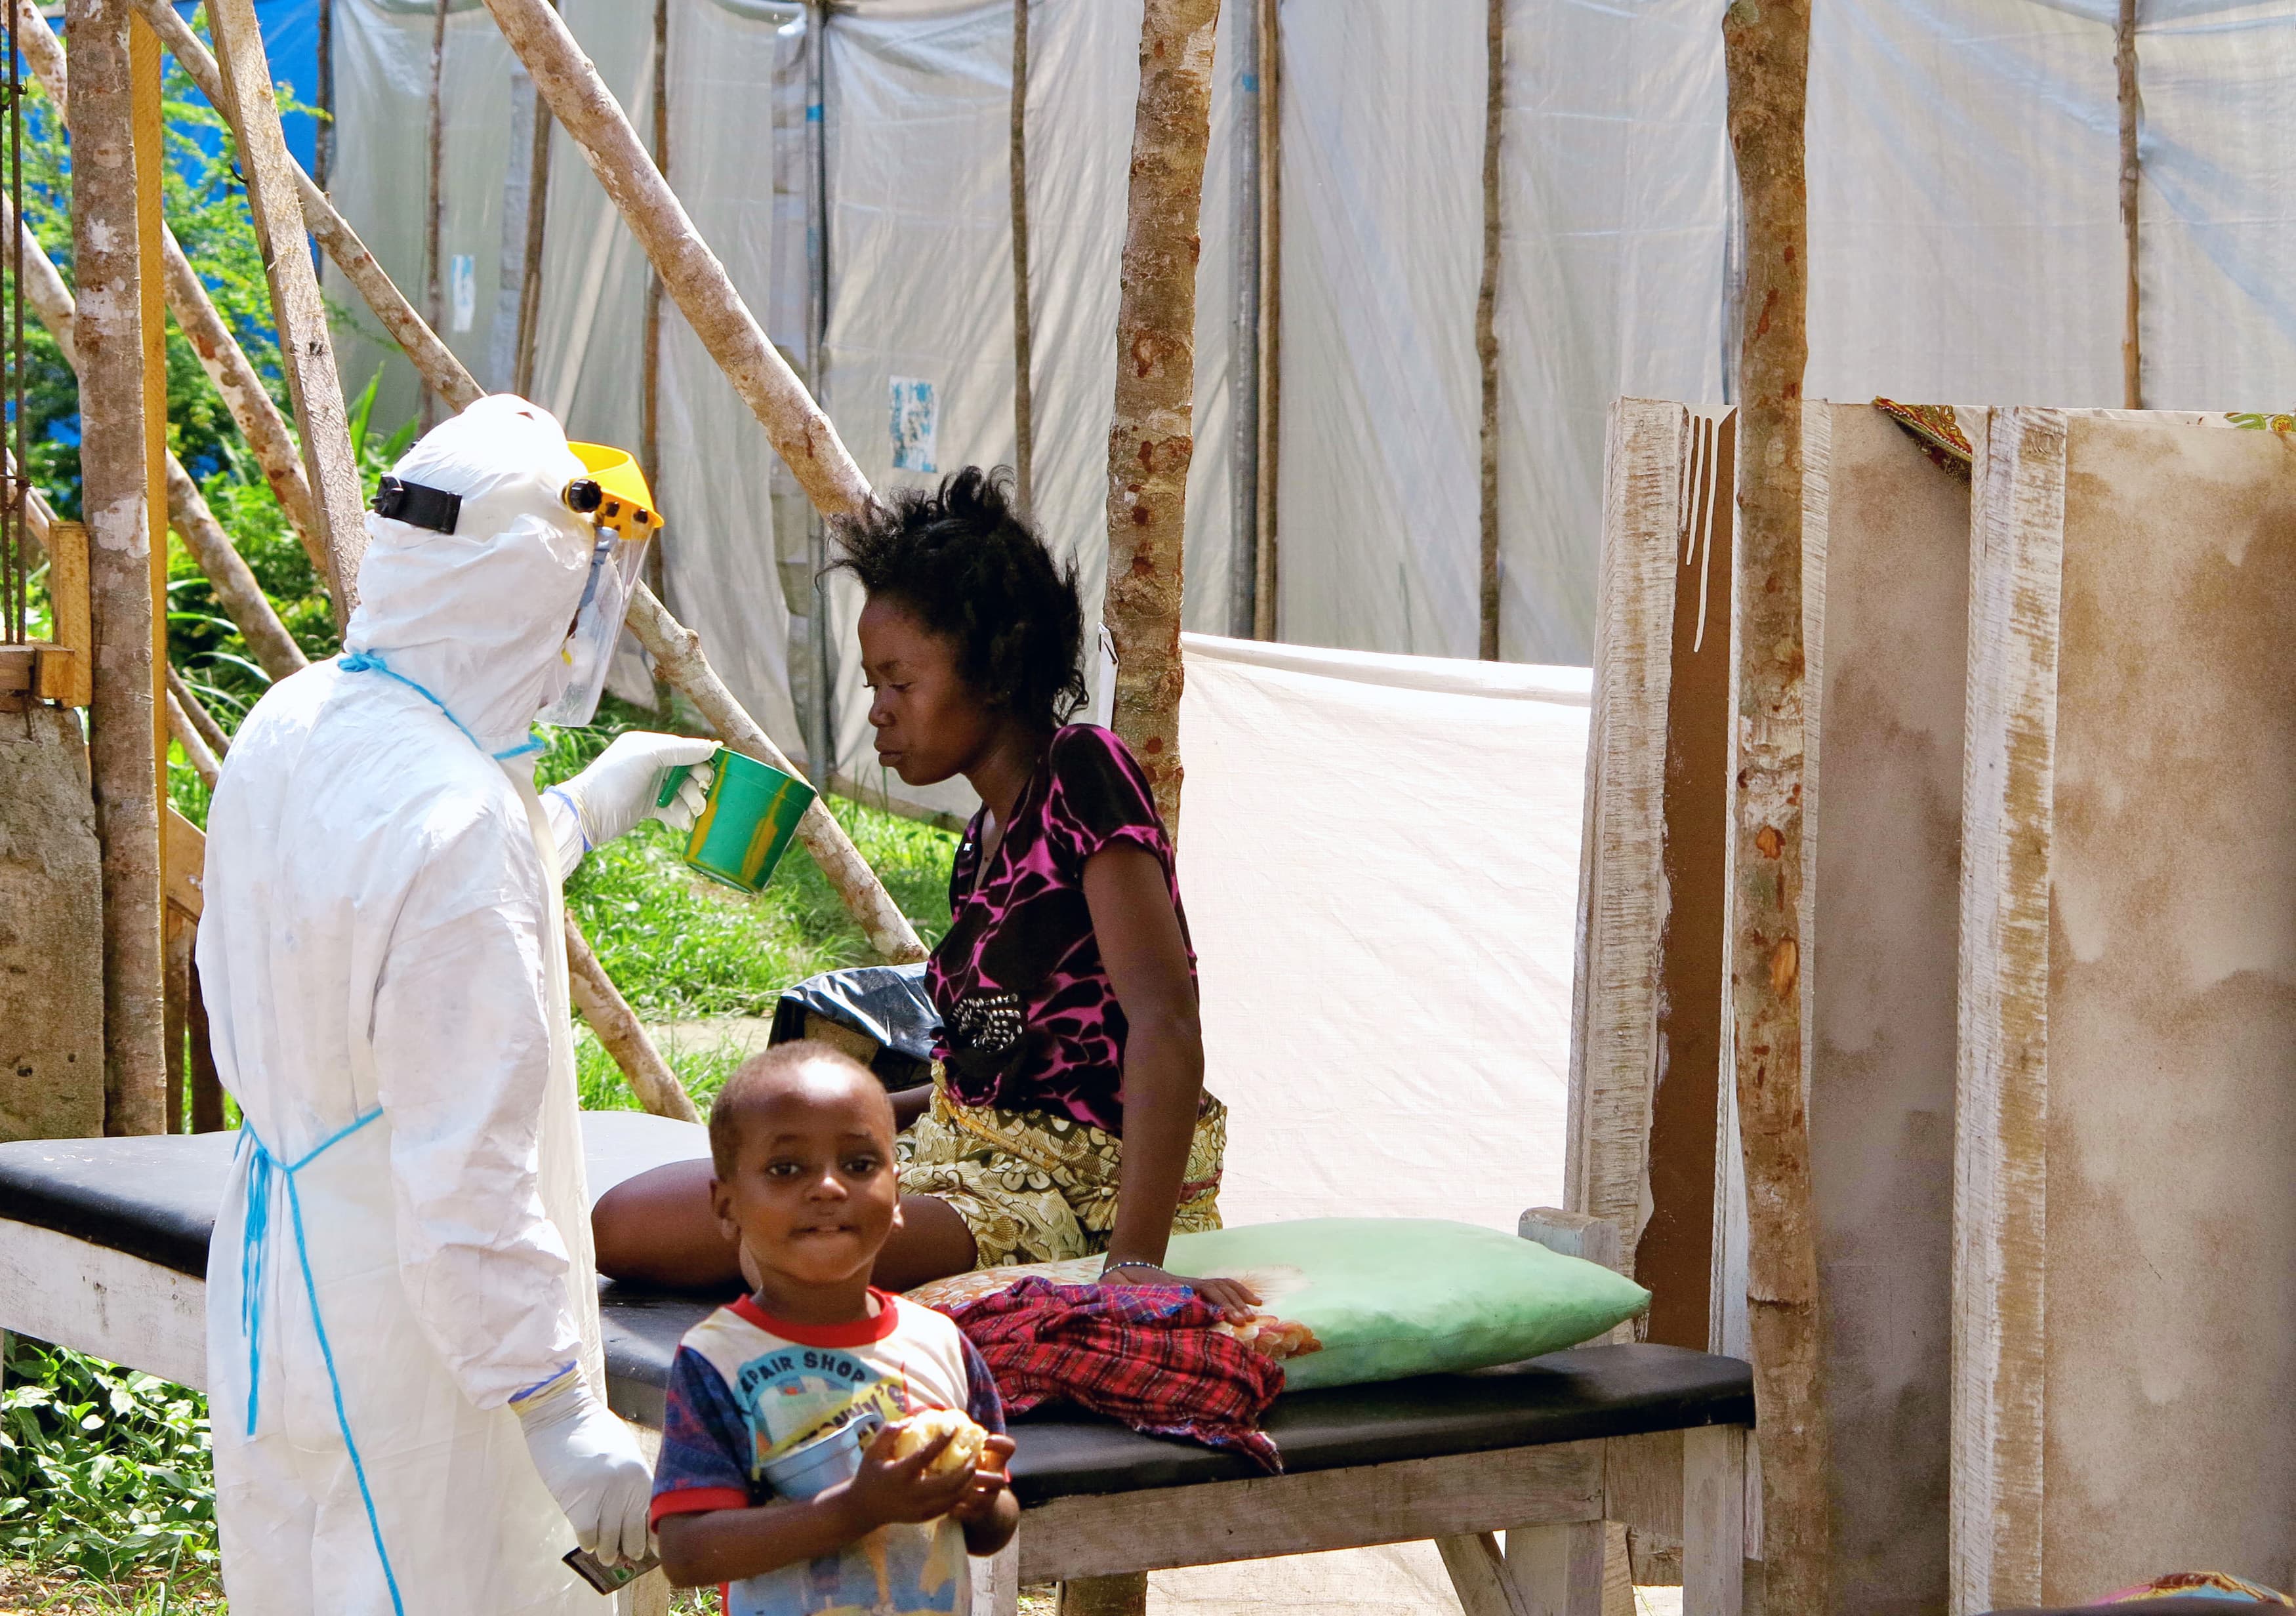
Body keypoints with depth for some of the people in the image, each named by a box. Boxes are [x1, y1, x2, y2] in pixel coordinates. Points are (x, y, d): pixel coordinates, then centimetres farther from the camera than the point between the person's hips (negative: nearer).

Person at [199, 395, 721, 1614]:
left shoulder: (291, 725, 2)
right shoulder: (461, 821, -26)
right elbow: (468, 1170, -26)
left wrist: (580, 811, 31)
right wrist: (559, 1411, -21)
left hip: (273, 1277, 9)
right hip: (399, 1352, -9)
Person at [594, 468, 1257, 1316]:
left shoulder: (1084, 775, -12)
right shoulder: (987, 836, 16)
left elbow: (1164, 1021, -23)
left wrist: (1134, 1262, -32)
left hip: (1073, 1198, -9)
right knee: (627, 1221, -6)